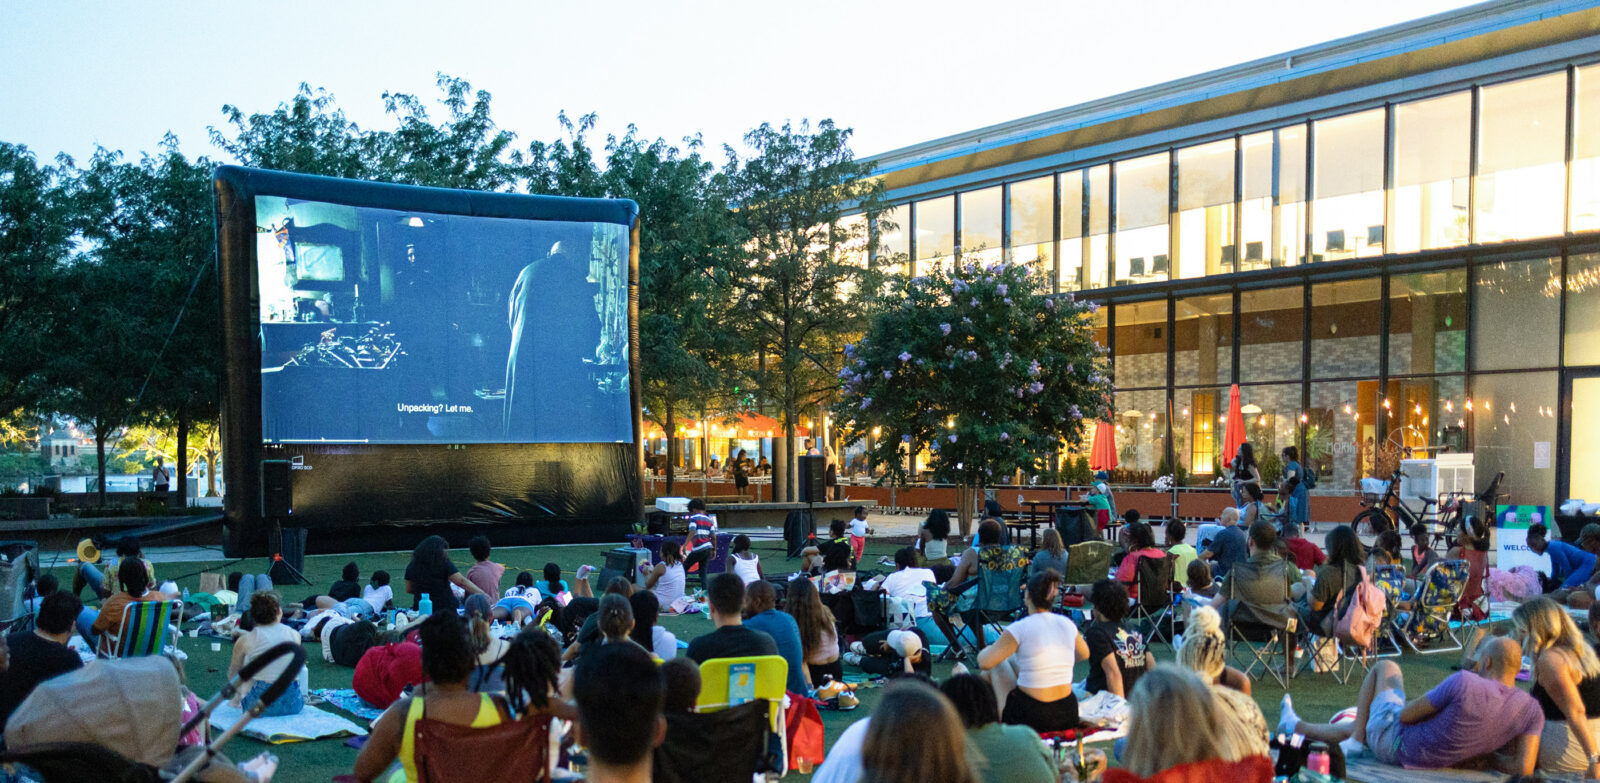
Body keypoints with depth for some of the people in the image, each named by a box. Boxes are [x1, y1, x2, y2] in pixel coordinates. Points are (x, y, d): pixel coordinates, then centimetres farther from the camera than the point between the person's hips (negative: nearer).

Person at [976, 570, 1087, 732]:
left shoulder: (1019, 629, -16)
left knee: (1000, 662, 21)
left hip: (1030, 719, -5)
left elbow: (984, 663, -12)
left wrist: (989, 649, 11)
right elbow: (1084, 654, 21)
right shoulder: (1067, 624, 1)